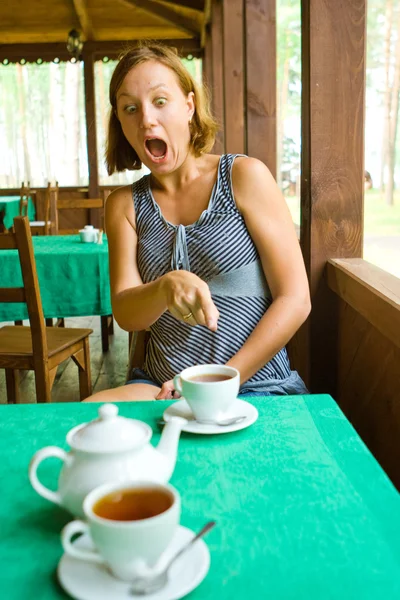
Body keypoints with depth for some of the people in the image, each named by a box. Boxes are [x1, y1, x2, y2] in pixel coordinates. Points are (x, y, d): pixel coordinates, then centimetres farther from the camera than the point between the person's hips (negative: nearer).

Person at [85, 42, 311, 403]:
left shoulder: (244, 176, -3)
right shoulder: (125, 204, 8)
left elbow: (295, 300, -7)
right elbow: (125, 315, -3)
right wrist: (166, 288, -26)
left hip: (254, 388, -3)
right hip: (160, 387, 4)